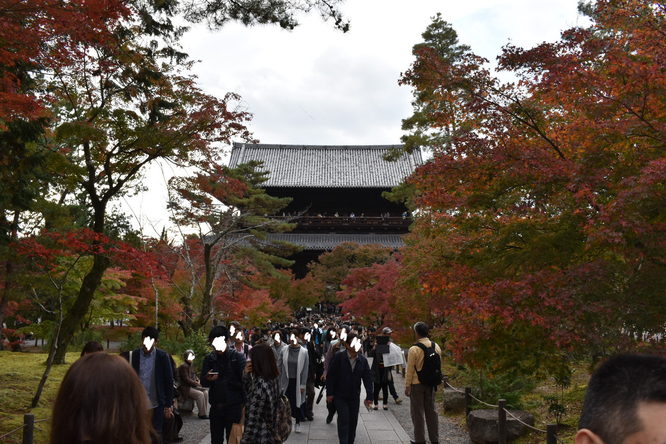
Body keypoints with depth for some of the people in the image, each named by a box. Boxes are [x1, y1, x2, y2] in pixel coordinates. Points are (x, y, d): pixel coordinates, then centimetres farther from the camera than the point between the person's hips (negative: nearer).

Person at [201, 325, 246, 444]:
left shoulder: (238, 357, -6)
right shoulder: (209, 358, 5)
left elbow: (244, 381, -9)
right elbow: (203, 382, 7)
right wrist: (208, 379, -14)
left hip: (234, 407, -3)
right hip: (215, 407, 4)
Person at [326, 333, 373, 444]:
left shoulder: (362, 360, -1)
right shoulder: (339, 357, -11)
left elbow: (368, 378, 1)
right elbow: (330, 375, -8)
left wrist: (369, 396, -5)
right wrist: (329, 393, -9)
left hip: (355, 397, 4)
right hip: (340, 396, -4)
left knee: (353, 421, 9)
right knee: (343, 419, -11)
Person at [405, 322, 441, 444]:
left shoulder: (414, 349, -16)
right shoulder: (436, 347, 0)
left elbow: (410, 370, -13)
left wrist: (407, 386, -5)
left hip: (417, 384, -5)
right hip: (431, 384, 5)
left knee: (417, 412, 6)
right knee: (431, 411, 14)